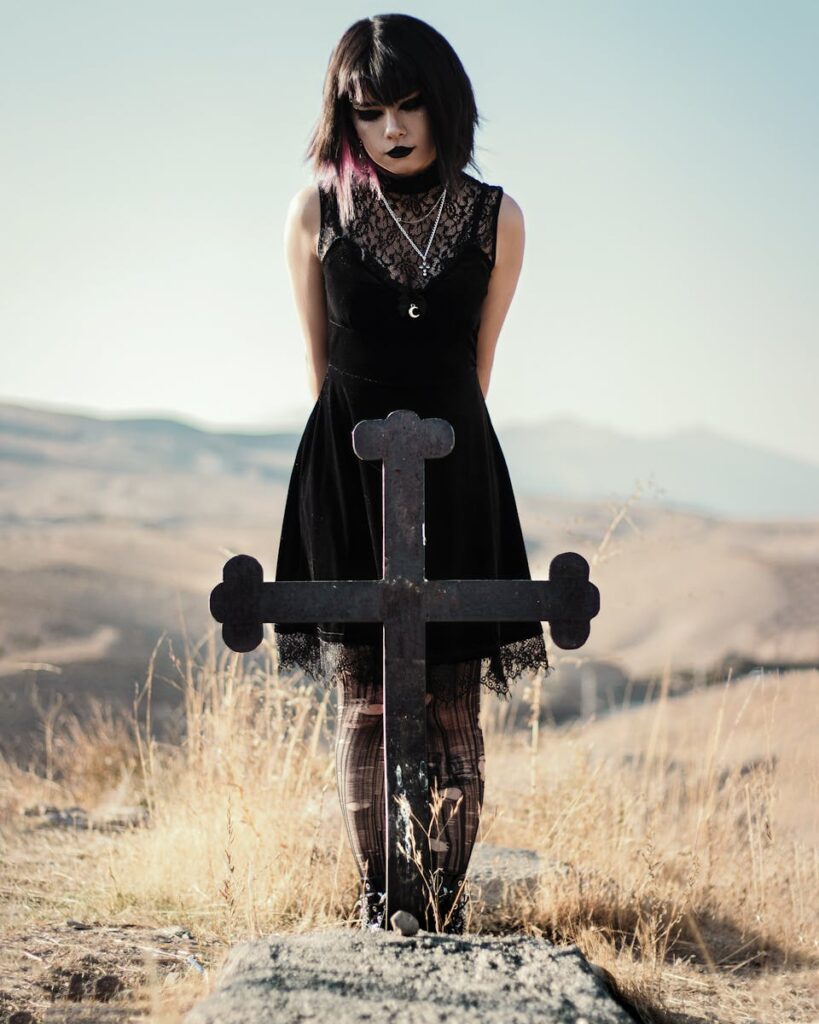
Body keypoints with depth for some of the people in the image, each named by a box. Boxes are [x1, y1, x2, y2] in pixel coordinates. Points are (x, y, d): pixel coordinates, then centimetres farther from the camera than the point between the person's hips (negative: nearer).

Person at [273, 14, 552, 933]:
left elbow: (478, 364, 11)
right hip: (347, 472, 0)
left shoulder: (494, 219, 3)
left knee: (453, 700, -1)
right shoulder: (316, 213, 2)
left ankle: (448, 897, 6)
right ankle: (374, 898, 7)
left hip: (456, 472, 1)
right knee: (363, 696, -1)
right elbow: (318, 358, 11)